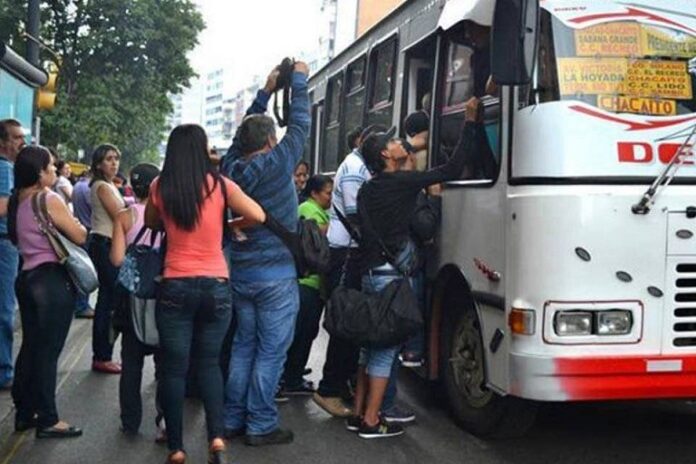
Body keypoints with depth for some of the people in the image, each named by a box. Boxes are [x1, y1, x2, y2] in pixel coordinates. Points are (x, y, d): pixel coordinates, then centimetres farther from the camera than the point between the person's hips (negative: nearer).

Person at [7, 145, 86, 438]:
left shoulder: (18, 200, 10)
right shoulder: (49, 199, -14)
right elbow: (80, 236, -13)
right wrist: (72, 219, 7)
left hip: (28, 277, 8)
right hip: (52, 280, -8)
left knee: (30, 347, 15)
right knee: (48, 351, -3)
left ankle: (24, 413, 23)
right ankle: (47, 421, 3)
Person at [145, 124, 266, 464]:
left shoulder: (159, 187, 0)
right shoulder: (219, 185, -4)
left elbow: (151, 223, 17)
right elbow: (258, 216, -6)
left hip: (176, 286, 0)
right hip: (216, 286, 1)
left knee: (174, 368, 8)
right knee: (209, 363, 16)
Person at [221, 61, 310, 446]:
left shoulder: (235, 167, 3)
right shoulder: (277, 164, -13)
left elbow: (244, 131, 19)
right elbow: (299, 125, -4)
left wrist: (265, 93, 22)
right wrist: (299, 81, 8)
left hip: (241, 274, 7)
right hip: (276, 277, -7)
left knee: (243, 346, 14)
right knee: (270, 352, 0)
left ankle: (232, 419, 18)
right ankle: (260, 425, 4)